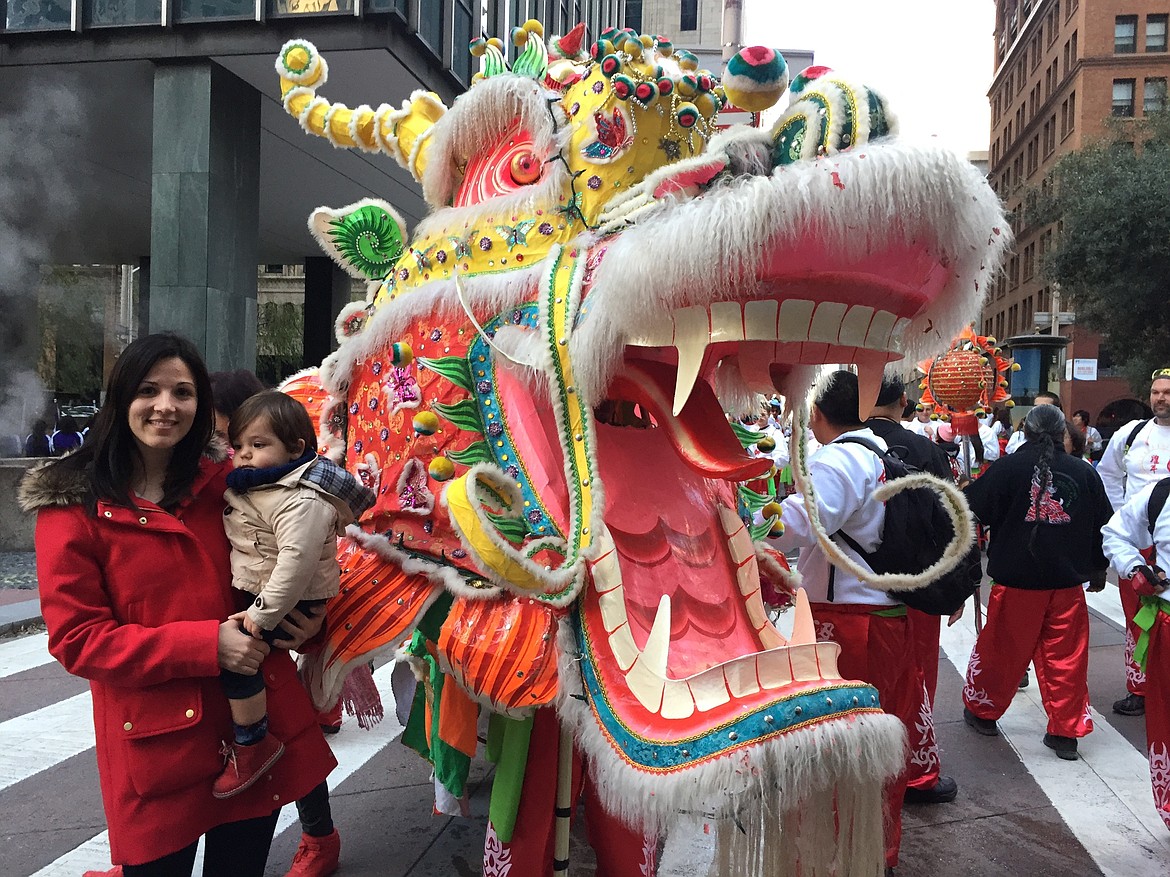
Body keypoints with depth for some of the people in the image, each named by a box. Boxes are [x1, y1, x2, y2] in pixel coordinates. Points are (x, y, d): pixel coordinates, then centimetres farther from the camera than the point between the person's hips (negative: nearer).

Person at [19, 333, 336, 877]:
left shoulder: (227, 483, 2)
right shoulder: (72, 506, -6)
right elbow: (77, 640, -10)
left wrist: (305, 618, -7)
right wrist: (207, 643, -19)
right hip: (155, 748, -3)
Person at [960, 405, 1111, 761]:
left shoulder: (1008, 467, -10)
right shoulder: (1084, 472, 1)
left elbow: (971, 508, -8)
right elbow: (1102, 525, 12)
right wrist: (1098, 569, 25)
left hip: (1016, 579, -2)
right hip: (1067, 583, 2)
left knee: (1002, 650, 12)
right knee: (1066, 657, 10)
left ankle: (981, 711, 28)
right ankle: (1066, 731, 16)